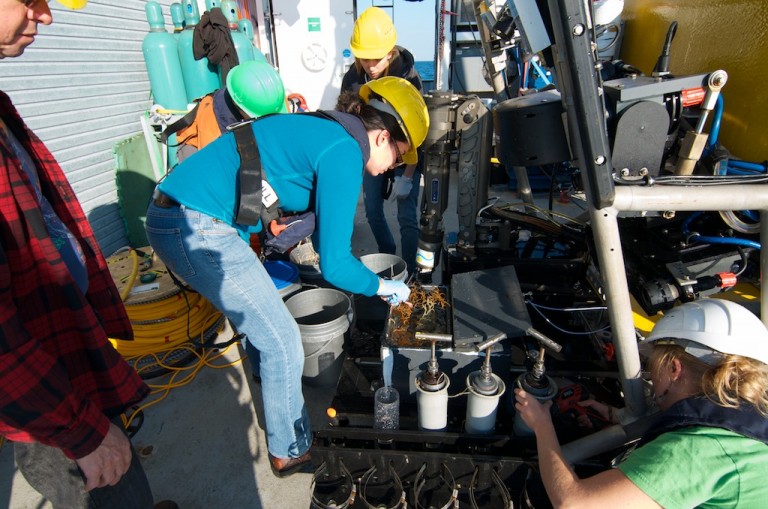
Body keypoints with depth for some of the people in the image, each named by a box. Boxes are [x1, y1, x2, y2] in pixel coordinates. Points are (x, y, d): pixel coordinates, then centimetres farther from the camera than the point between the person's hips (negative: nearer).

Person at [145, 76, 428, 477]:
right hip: (197, 229, -10)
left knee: (267, 328, 24)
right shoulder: (344, 153, -16)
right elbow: (334, 265, -16)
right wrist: (384, 287, 3)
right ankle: (291, 452, 24)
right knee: (283, 344, 3)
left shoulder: (324, 131, 13)